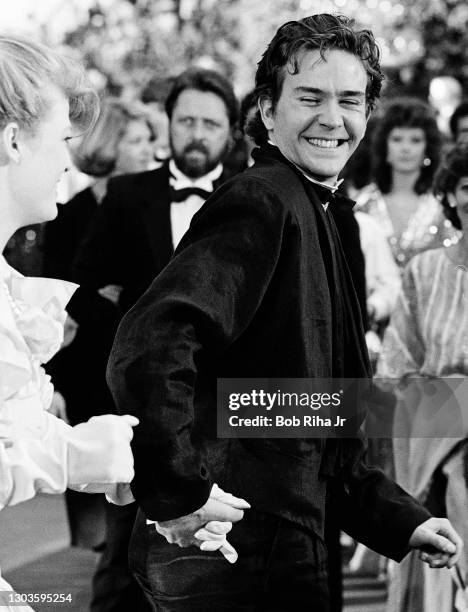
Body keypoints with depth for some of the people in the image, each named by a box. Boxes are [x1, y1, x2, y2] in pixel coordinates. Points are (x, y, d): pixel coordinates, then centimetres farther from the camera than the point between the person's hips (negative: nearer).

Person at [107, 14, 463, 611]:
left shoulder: (310, 215, 18)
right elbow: (148, 346, -29)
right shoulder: (263, 202, -13)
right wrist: (179, 495, -23)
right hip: (239, 553, -10)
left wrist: (399, 518, 15)